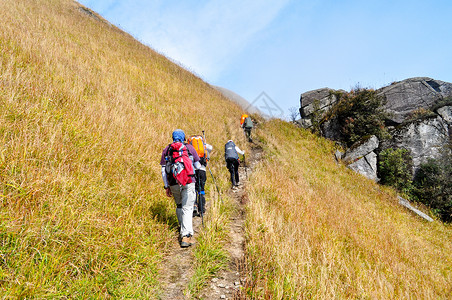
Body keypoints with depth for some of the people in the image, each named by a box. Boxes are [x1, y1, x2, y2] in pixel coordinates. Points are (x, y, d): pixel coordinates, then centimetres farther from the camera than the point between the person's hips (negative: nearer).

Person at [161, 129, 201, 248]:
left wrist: (166, 186, 10)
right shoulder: (189, 147, 5)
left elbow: (163, 170, 6)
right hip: (188, 182, -2)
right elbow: (198, 166, 9)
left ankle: (182, 227, 36)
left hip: (173, 184, 3)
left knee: (179, 206, 23)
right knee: (187, 208, -3)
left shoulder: (166, 150, 10)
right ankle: (186, 236, -13)